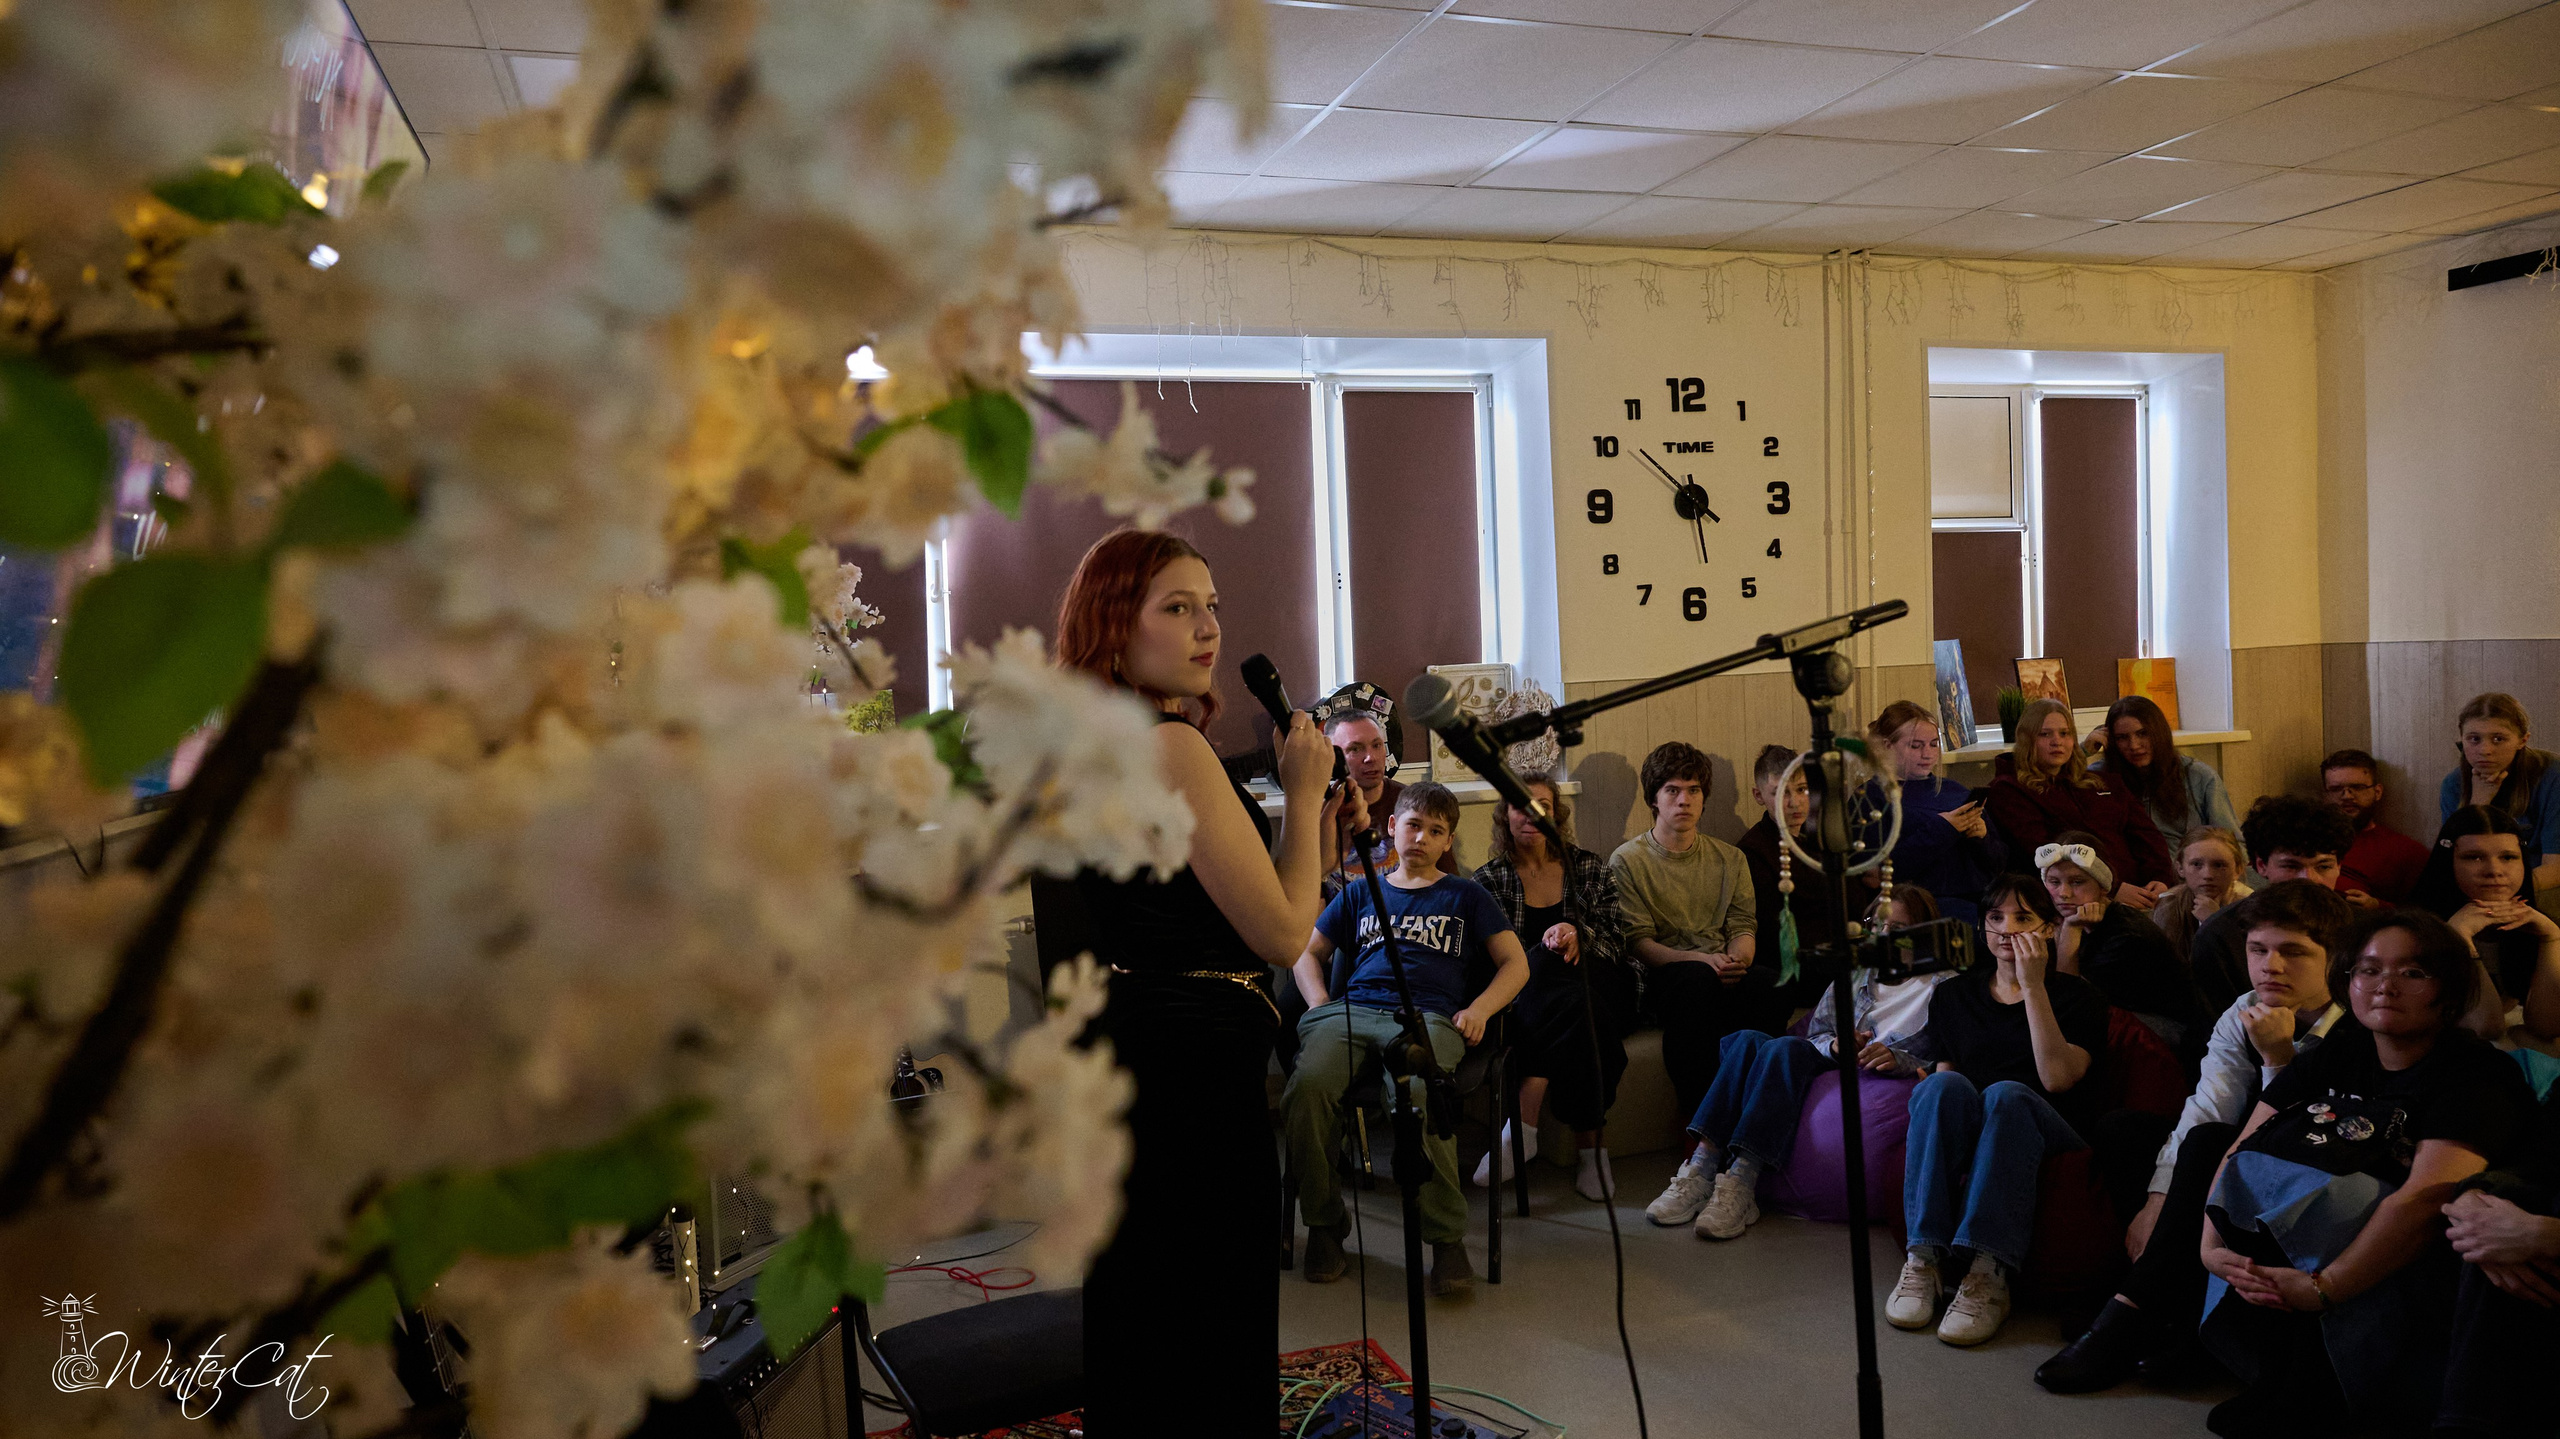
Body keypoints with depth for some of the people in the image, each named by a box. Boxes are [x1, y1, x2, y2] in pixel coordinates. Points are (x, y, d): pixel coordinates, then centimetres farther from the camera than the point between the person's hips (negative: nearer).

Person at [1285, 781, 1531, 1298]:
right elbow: (1308, 951, 31)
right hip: (1352, 1008, 2)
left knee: (1417, 1097, -39)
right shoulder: (1361, 892, 29)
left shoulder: (1465, 896, 24)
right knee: (1309, 1086, -33)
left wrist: (1479, 1009, -1)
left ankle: (1447, 1237, -22)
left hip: (1428, 1016, -2)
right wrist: (1319, 1004, 10)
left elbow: (1516, 963, 18)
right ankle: (1324, 1224, -13)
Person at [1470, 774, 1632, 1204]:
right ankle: (1589, 1146, -37)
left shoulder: (1590, 868, 15)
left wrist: (1579, 935, -18)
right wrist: (1549, 947, -18)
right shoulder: (1490, 879, 12)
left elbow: (1617, 937, 5)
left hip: (1600, 986, 0)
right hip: (1524, 990, 0)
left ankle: (1524, 1124, -38)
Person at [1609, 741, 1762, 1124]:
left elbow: (1744, 926, 13)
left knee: (1773, 984, -32)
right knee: (1697, 977, -40)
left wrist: (1738, 957, -12)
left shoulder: (1730, 859, 21)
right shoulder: (1627, 861, 7)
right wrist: (1698, 958, -18)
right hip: (1662, 977, -3)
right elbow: (1637, 941, -2)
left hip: (1724, 976, 4)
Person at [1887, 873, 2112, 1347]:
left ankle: (1989, 1275, -42)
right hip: (1963, 1137, 2)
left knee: (2007, 1094, -36)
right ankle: (1924, 1259, -35)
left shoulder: (2076, 996, 7)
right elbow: (1942, 1073, 13)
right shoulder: (1953, 994, 17)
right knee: (1944, 1086, -32)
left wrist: (2033, 986, -12)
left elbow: (2057, 1078, -10)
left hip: (2046, 1137, -2)